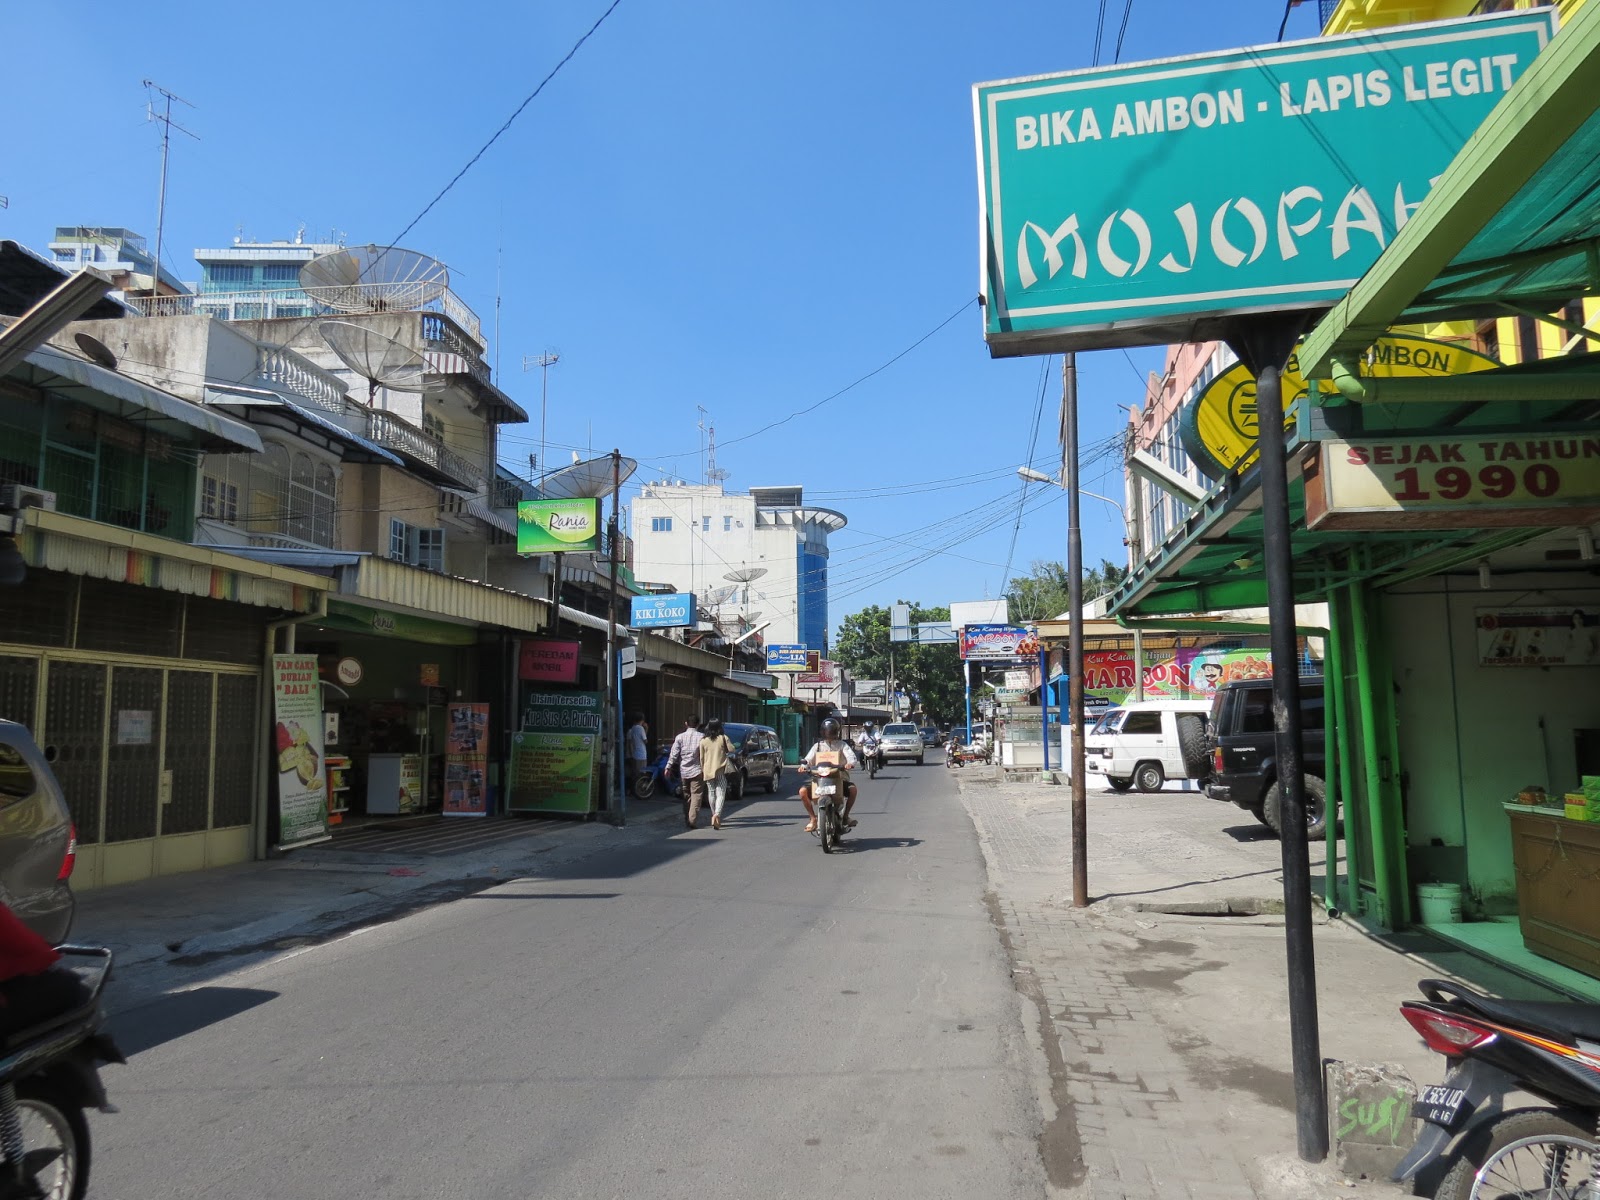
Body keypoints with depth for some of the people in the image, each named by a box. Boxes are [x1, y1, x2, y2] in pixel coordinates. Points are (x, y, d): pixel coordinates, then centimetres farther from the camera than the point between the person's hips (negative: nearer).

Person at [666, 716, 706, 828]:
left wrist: (668, 767, 0)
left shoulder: (680, 737, 2)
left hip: (683, 771, 3)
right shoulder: (701, 737, -3)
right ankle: (693, 820, -13)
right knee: (696, 796, -2)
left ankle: (687, 820, 18)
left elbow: (674, 754, -3)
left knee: (686, 796, 14)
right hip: (696, 771, -3)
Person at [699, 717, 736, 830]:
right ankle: (717, 814, -24)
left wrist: (702, 769, 14)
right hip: (720, 770, -2)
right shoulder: (723, 738, -5)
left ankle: (714, 815, 24)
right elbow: (731, 750, -4)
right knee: (720, 794, -4)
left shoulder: (703, 740, 0)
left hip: (708, 771, 2)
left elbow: (701, 757, 4)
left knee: (711, 793, 16)